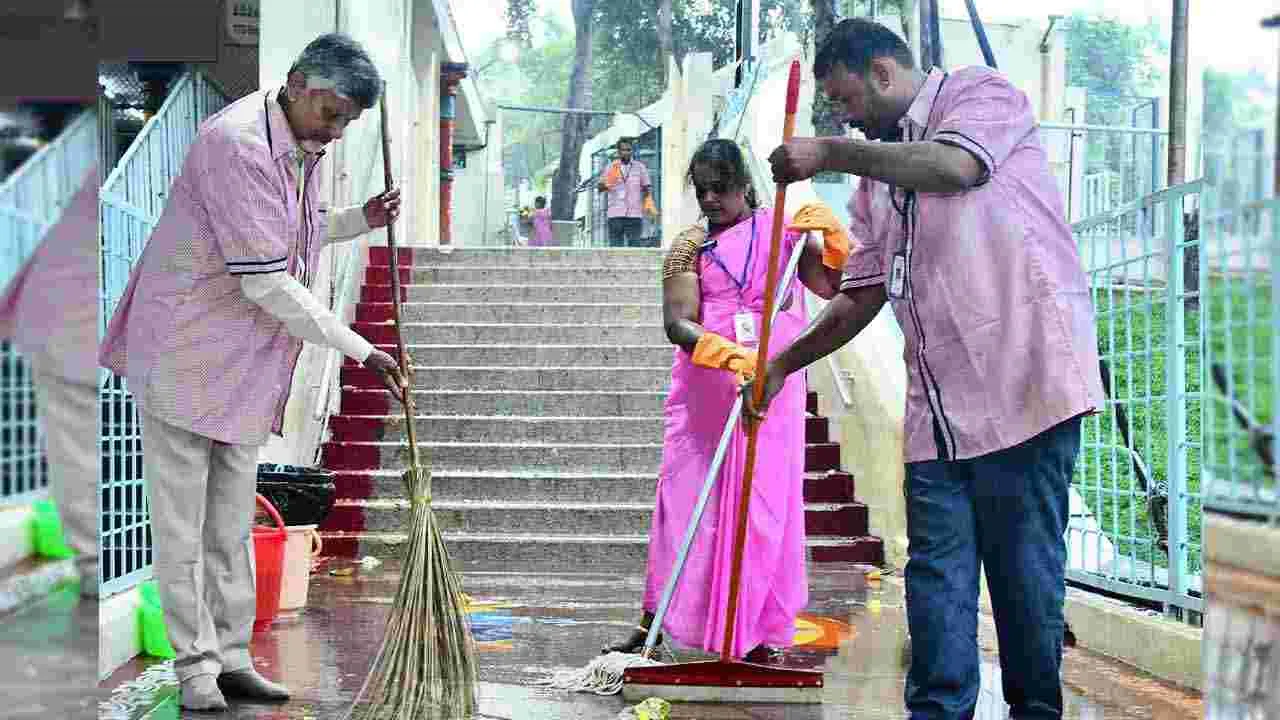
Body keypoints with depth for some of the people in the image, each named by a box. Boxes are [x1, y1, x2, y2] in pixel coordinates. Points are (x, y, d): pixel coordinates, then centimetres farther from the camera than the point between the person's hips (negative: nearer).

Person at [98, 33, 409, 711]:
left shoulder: (301, 147, 7)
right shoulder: (238, 143, -23)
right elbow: (265, 281, -25)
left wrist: (359, 219, 6)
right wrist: (360, 350, -21)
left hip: (244, 367, 9)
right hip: (182, 354, -9)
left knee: (232, 523, 12)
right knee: (180, 523, -1)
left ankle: (230, 657, 18)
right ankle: (196, 667, 6)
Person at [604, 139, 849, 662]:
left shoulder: (781, 230, 9)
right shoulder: (690, 246, 4)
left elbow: (833, 286, 2)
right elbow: (678, 323, -10)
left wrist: (833, 235, -13)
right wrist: (729, 355, -26)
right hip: (704, 388, -1)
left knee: (763, 503, 2)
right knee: (684, 496, 0)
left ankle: (756, 633, 10)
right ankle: (652, 622, 6)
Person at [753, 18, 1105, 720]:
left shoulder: (982, 92, 2)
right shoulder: (875, 178, 22)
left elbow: (952, 166, -20)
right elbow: (862, 296, 24)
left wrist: (831, 153, -12)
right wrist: (785, 363, 19)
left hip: (1024, 379, -7)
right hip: (937, 400, 7)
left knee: (1026, 570, -1)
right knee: (936, 574, 4)